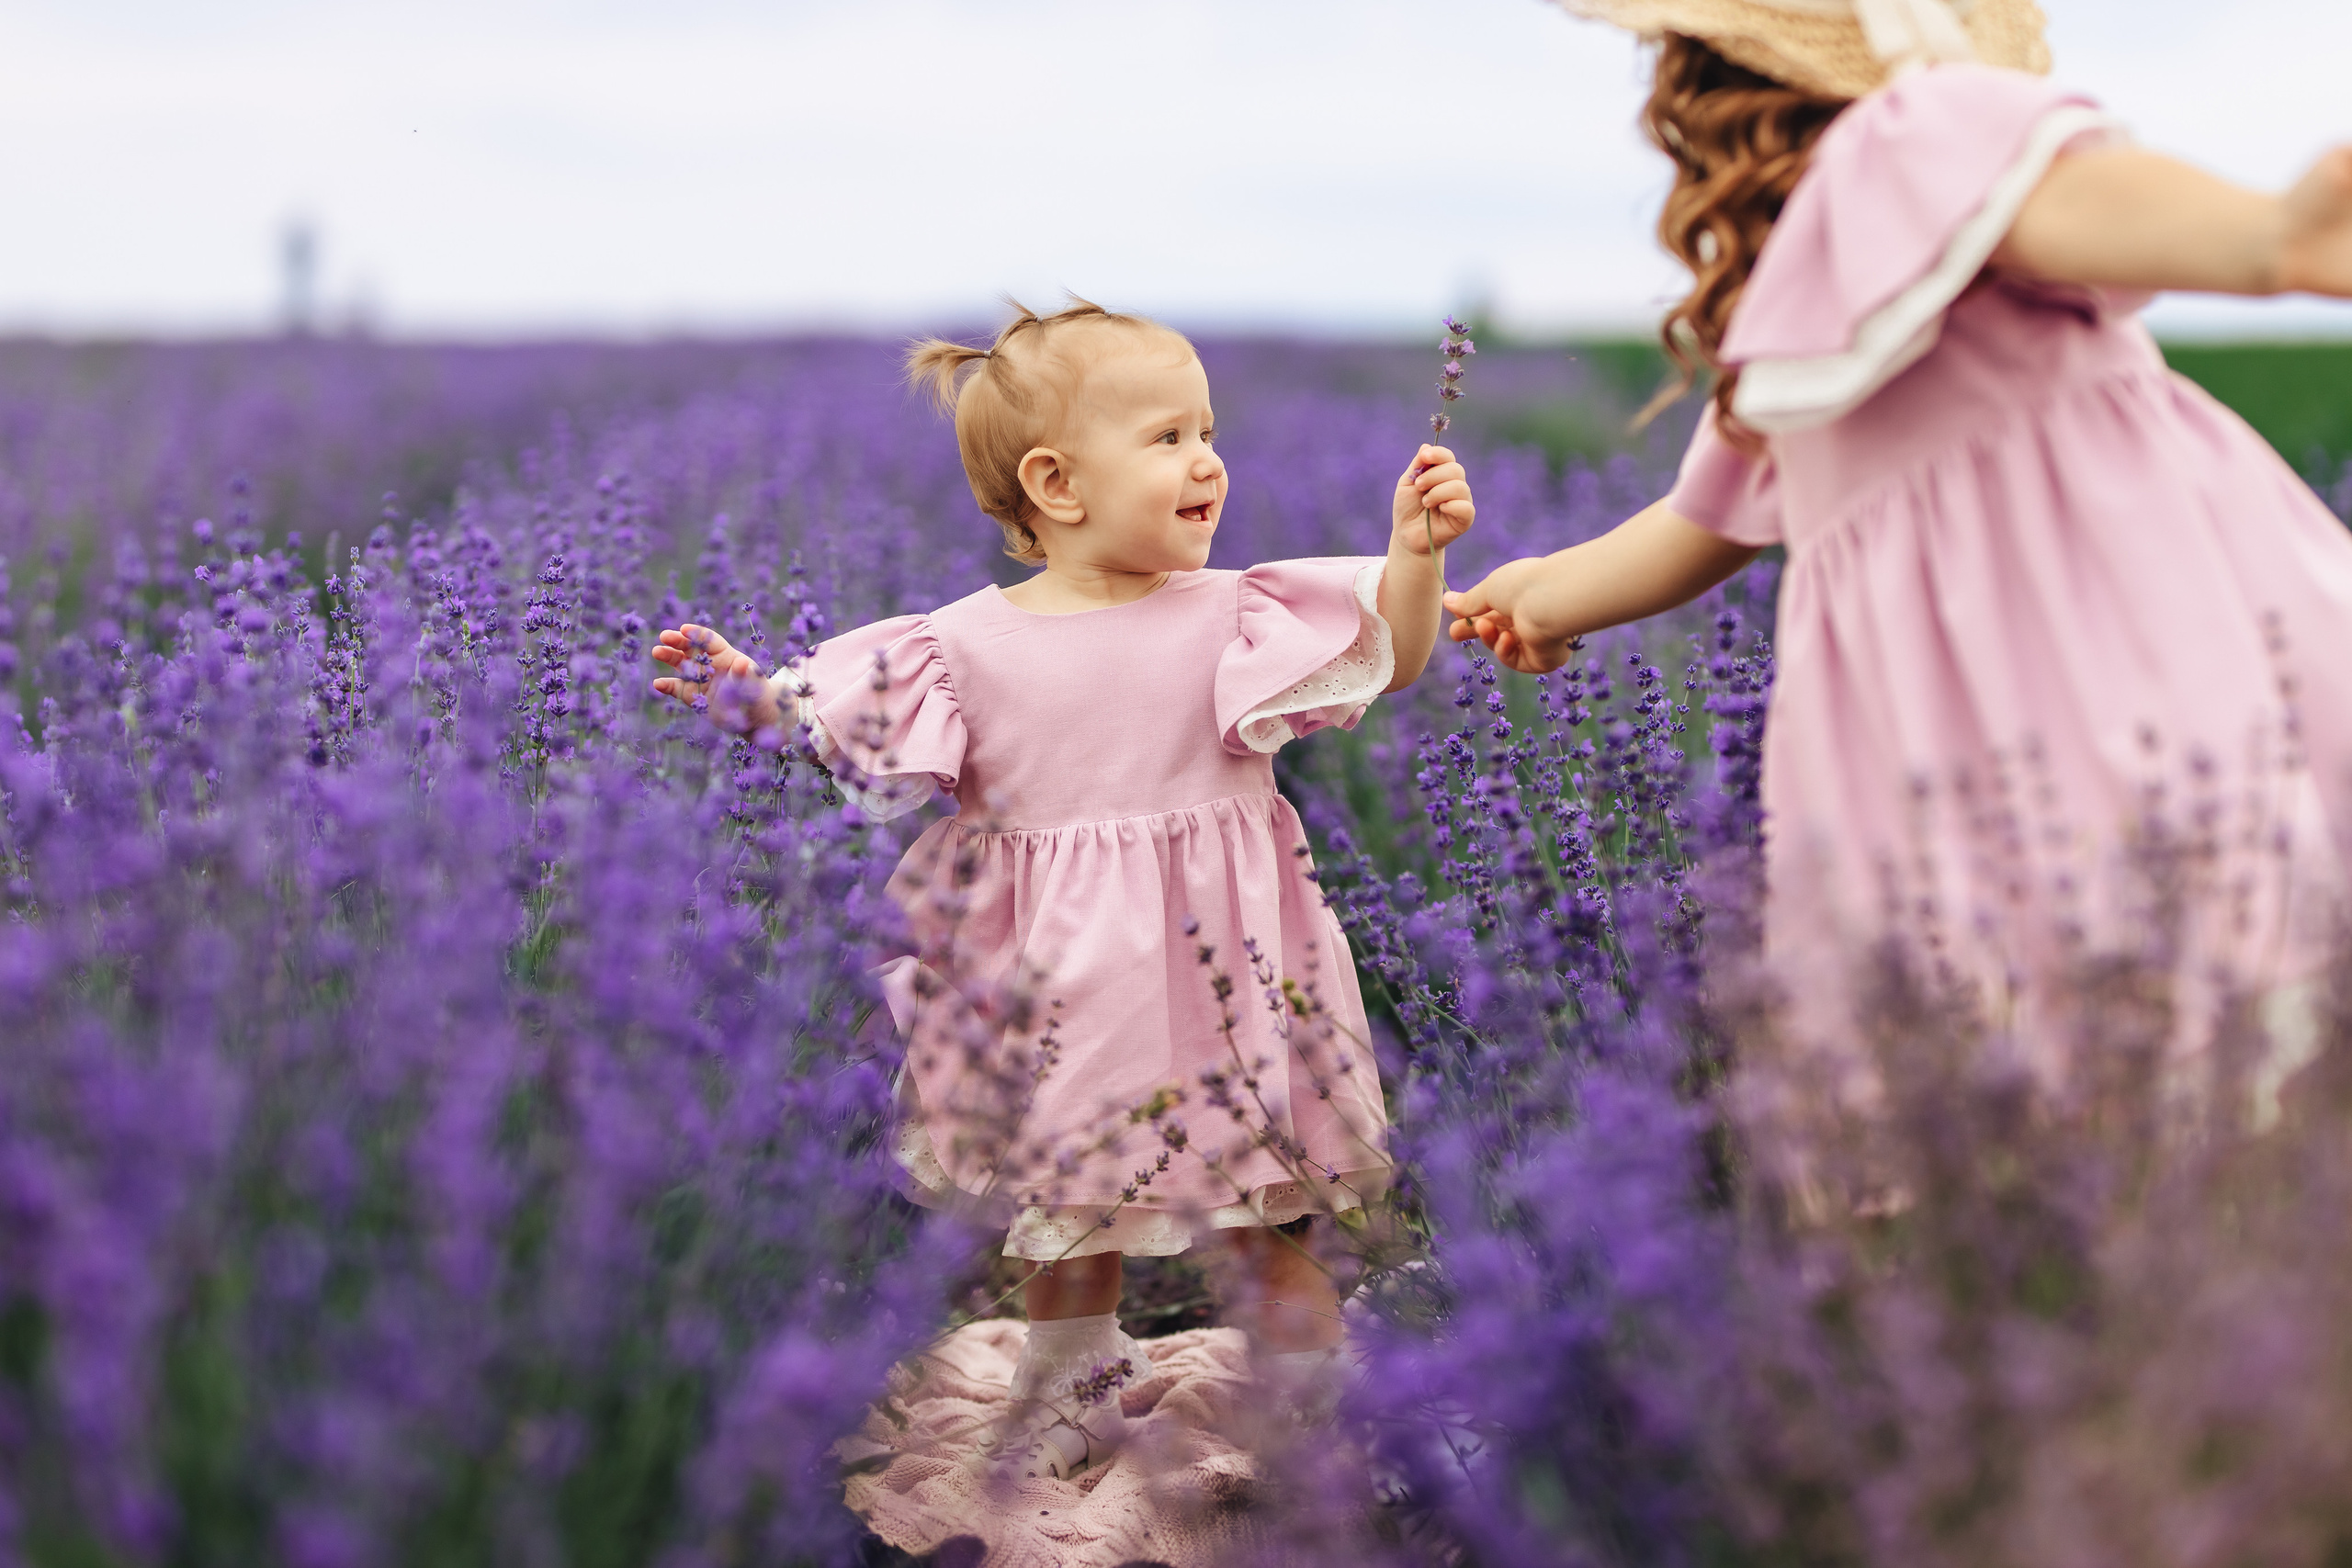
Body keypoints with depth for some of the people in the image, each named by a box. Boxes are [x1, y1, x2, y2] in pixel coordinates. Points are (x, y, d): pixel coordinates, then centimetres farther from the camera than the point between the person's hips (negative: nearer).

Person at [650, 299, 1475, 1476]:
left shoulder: (1232, 618, -3)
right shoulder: (967, 643, -4)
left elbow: (1391, 660, -4)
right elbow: (853, 741, 6)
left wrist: (1415, 552, -17)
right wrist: (752, 695, -5)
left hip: (1226, 985, 0)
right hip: (1059, 1005, 0)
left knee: (1273, 1218, 11)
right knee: (1068, 1227, 16)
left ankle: (1312, 1406, 30)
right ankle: (1068, 1420, 37)